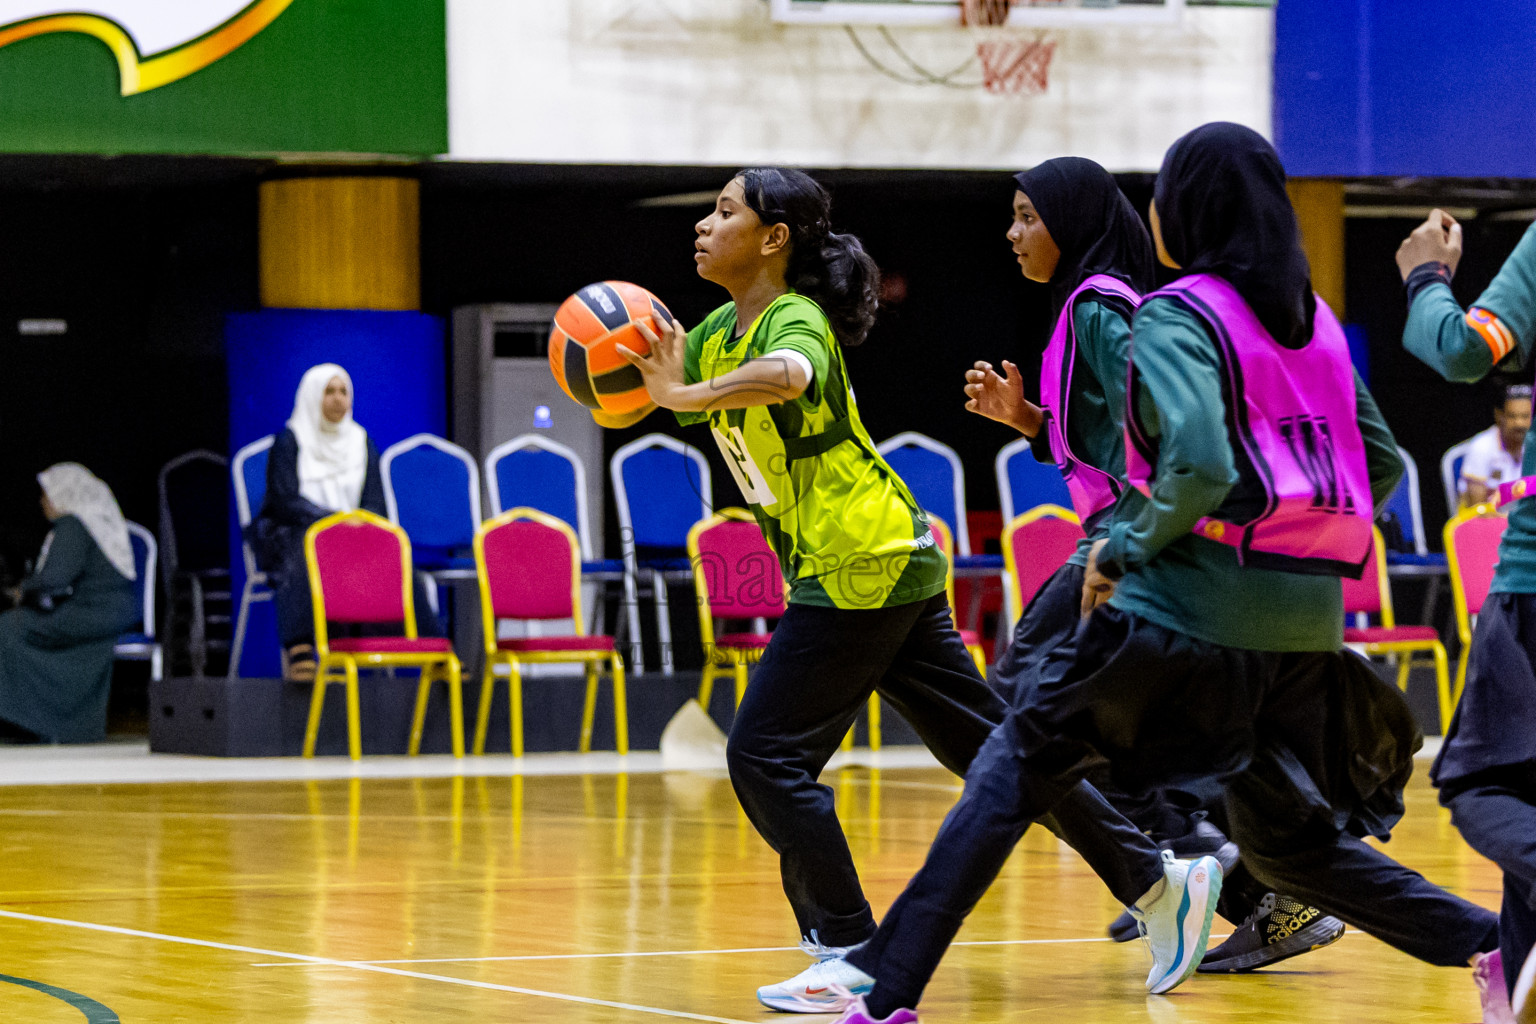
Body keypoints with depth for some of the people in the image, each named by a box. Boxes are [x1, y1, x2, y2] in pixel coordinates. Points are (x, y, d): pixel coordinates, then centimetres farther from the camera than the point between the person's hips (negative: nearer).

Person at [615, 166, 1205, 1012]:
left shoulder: (795, 321, -17)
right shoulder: (719, 333, 12)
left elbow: (786, 375, -41)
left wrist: (683, 394, -39)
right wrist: (637, 372, -6)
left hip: (864, 569, -9)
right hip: (880, 568, 9)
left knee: (765, 755, -7)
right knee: (986, 743, 12)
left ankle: (850, 951, -2)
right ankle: (1153, 879, 16)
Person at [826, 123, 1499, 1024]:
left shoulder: (1176, 317, -8)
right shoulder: (1316, 320, 13)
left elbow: (1199, 465, -22)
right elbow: (1381, 464, 17)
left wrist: (1129, 547, -9)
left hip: (1192, 605, -6)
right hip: (1308, 622, 6)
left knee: (1015, 771, 4)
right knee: (1285, 839, 20)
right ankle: (1492, 943, 6)